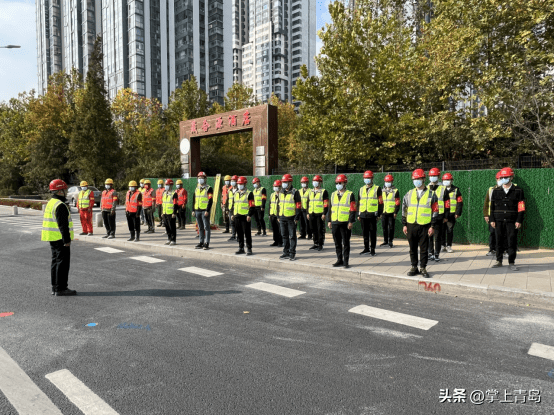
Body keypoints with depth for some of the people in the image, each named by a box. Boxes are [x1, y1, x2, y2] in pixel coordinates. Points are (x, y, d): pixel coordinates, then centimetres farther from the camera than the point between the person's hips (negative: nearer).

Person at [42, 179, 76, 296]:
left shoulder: (51, 203, 15)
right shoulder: (60, 205, -18)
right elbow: (63, 224, -22)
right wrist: (67, 240, -20)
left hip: (53, 238, 11)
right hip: (60, 238, -10)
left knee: (56, 261, 15)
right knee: (63, 262, -6)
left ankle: (55, 287, 21)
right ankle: (61, 289, -3)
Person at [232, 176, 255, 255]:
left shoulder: (249, 194, -5)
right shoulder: (236, 193, 16)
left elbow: (252, 206, -9)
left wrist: (249, 215, -17)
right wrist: (233, 214, 16)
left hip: (245, 217, -6)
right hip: (237, 217, 6)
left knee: (247, 234, -2)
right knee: (239, 233, 11)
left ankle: (249, 249, 5)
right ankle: (241, 248, 20)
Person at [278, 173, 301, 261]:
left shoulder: (294, 192, -7)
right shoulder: (281, 193, 12)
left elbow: (298, 206, -9)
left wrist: (297, 218, -13)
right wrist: (278, 217, 15)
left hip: (291, 218, -6)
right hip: (282, 218, 6)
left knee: (292, 236, 0)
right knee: (284, 236, 12)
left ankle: (292, 254, 7)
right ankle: (286, 252, 21)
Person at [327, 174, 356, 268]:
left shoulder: (350, 195, -3)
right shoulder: (333, 194, 13)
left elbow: (353, 210, -7)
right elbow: (330, 208, 15)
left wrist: (351, 222, -13)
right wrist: (329, 221, 11)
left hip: (345, 223, -5)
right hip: (335, 223, 5)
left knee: (346, 243, 1)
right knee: (337, 243, 10)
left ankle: (346, 262, 8)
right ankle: (339, 260, 21)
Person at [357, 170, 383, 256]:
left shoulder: (377, 188, 1)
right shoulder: (361, 189, 14)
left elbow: (380, 202, -1)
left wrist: (379, 214, -6)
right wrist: (358, 214, 13)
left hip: (372, 214, -4)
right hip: (363, 215, 4)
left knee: (372, 232, 2)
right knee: (365, 232, 9)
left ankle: (373, 249, 10)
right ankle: (366, 248, 19)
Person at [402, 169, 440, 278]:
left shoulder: (431, 194, 1)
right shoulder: (409, 194, 9)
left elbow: (435, 211, 1)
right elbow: (404, 210, 11)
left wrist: (432, 226, -5)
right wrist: (404, 225, 6)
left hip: (424, 226, -2)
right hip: (411, 225, 3)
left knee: (424, 249, 3)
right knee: (412, 248, 8)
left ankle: (423, 268, 15)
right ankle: (414, 267, 20)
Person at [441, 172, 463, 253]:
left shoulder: (456, 190, 6)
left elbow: (460, 202, 4)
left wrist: (458, 213, -5)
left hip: (451, 214, -1)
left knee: (450, 230, 1)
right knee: (442, 230, 3)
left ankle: (449, 246, 11)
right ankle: (442, 245, 13)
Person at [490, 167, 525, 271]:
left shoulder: (518, 191, 2)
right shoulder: (496, 191, 9)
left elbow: (521, 207, 0)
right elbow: (492, 206, 9)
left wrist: (519, 221, -7)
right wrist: (492, 220, 4)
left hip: (512, 221, -2)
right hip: (499, 221, 2)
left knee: (512, 242, -1)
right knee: (499, 241, 7)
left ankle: (511, 263, 8)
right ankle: (499, 261, 17)